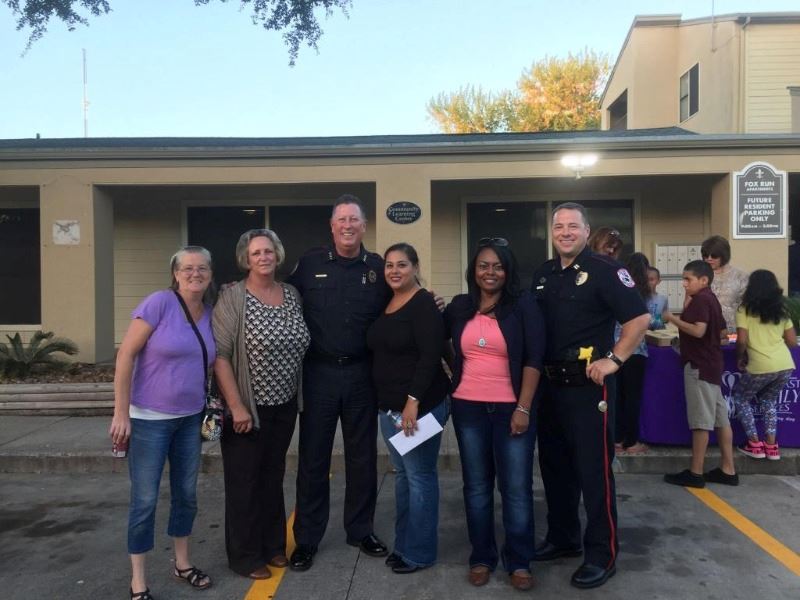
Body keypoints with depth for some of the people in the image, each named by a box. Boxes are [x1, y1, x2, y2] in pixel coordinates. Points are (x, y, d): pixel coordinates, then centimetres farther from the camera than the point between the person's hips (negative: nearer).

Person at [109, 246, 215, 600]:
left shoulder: (210, 313, 2)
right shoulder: (160, 302, -15)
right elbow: (125, 355, -15)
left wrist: (211, 405, 8)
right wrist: (121, 413, -15)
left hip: (191, 418, 6)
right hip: (149, 419, -5)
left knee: (186, 494, 15)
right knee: (145, 500, 3)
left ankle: (182, 563, 34)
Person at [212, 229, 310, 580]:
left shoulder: (293, 295, 4)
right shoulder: (232, 297, -13)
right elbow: (219, 354, -17)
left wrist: (298, 396, 7)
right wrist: (236, 406, -19)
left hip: (284, 406, 5)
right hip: (247, 408, -5)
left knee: (273, 477, 18)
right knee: (244, 482, 8)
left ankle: (273, 545, 34)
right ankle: (245, 556, 24)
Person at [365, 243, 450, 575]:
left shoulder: (424, 304, -11)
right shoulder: (384, 304, 12)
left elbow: (430, 357, -18)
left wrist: (413, 401, -23)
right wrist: (388, 403, 12)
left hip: (420, 405, -8)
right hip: (389, 406, 8)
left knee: (420, 476, 1)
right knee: (402, 474, 16)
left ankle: (419, 552, 14)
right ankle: (403, 543, 28)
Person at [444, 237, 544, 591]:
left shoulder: (523, 305, -3)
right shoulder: (460, 306, 6)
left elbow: (533, 360, -8)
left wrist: (523, 408, -12)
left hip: (512, 409, -3)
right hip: (468, 408, 3)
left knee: (516, 488, 3)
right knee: (476, 486, 12)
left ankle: (519, 561, 19)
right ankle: (481, 557, 26)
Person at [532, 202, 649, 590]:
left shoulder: (604, 270, -9)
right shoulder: (542, 275, 11)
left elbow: (639, 318, -13)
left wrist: (614, 359, -16)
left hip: (587, 385, -7)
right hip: (549, 384, 7)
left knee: (593, 470, -1)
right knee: (554, 466, 15)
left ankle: (602, 554, 11)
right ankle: (562, 538, 30)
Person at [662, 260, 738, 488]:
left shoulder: (700, 299, -14)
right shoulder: (710, 299, 16)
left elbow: (698, 331, -27)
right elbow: (722, 331, 20)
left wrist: (672, 319, -17)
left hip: (699, 365, -10)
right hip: (710, 363, 10)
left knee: (701, 420, -6)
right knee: (720, 417, 10)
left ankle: (695, 474, -1)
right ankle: (728, 470, 16)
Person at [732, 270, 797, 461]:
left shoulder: (745, 310, 0)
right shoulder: (781, 311, 14)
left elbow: (741, 340, -8)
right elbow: (792, 342, 14)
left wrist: (740, 358, 9)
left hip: (761, 367, -5)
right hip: (786, 366, 5)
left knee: (740, 397, 19)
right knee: (769, 400, 28)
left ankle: (754, 444, 15)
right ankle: (771, 445, 21)